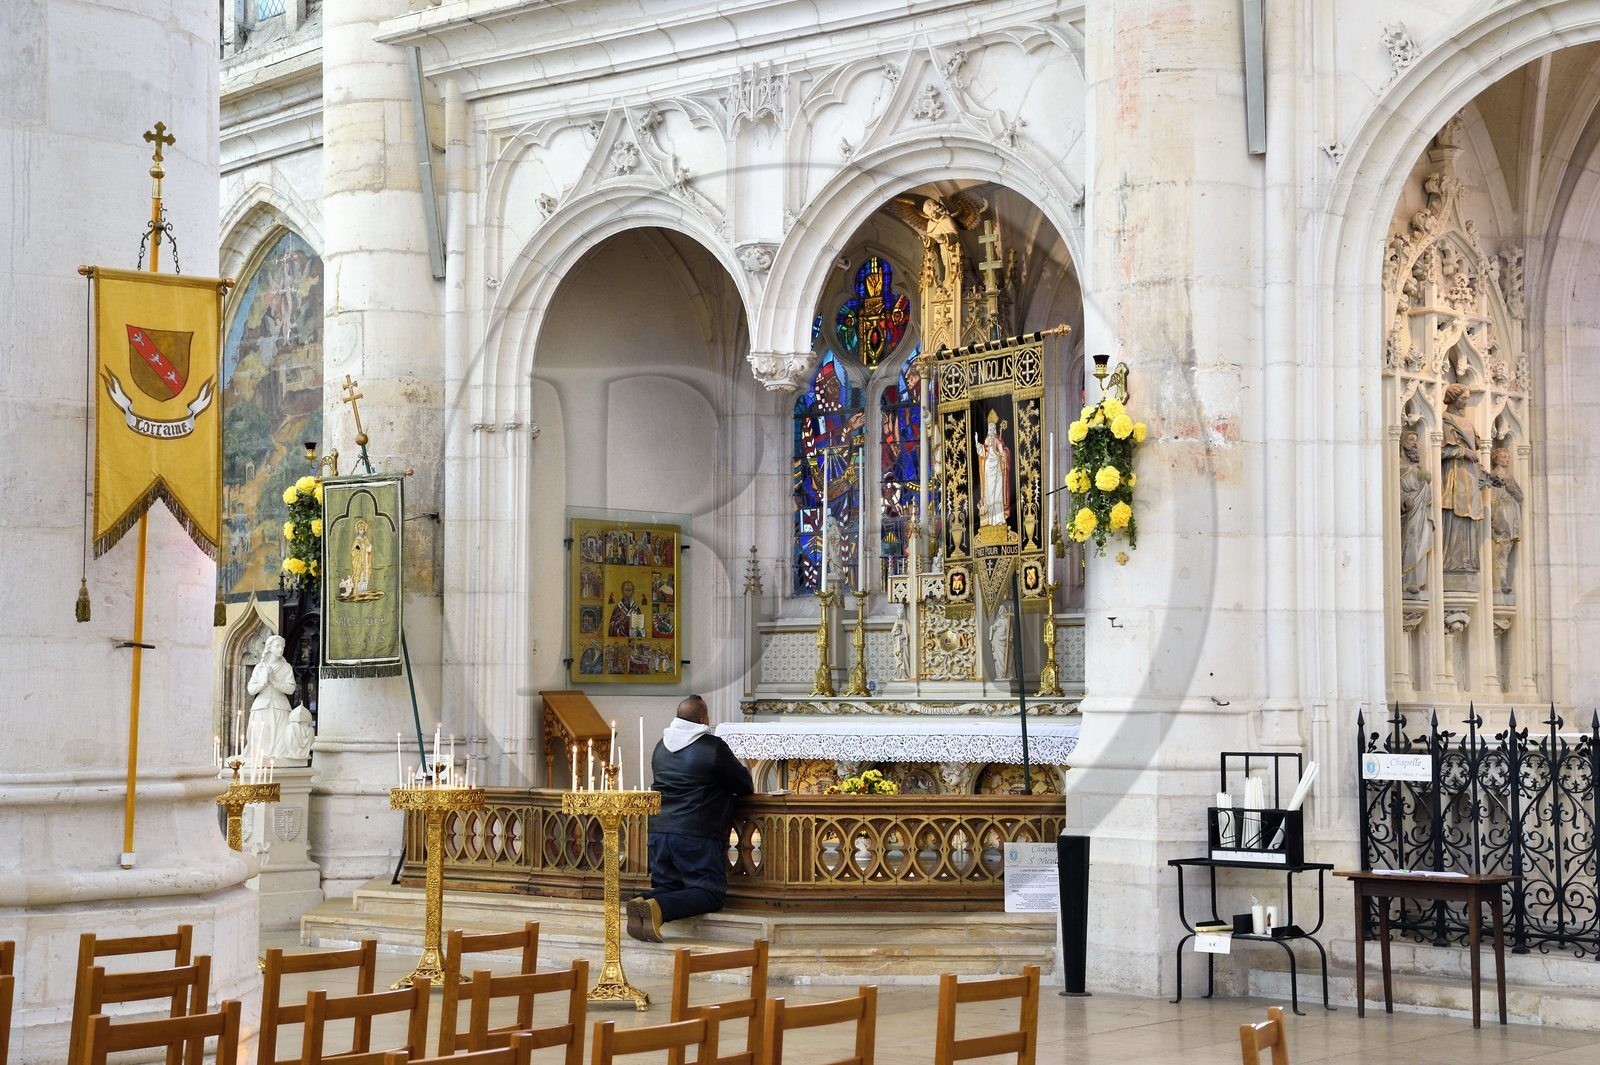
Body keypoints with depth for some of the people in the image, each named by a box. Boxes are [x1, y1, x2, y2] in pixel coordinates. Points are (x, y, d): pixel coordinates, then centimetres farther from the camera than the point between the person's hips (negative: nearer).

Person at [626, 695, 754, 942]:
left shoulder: (661, 747, 14)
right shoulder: (714, 748, -7)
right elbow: (746, 787, 1)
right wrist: (741, 770, 25)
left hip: (658, 831, 6)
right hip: (697, 835, -6)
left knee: (667, 888, 18)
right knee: (711, 894, -2)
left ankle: (642, 903, -15)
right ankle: (657, 908, -25)